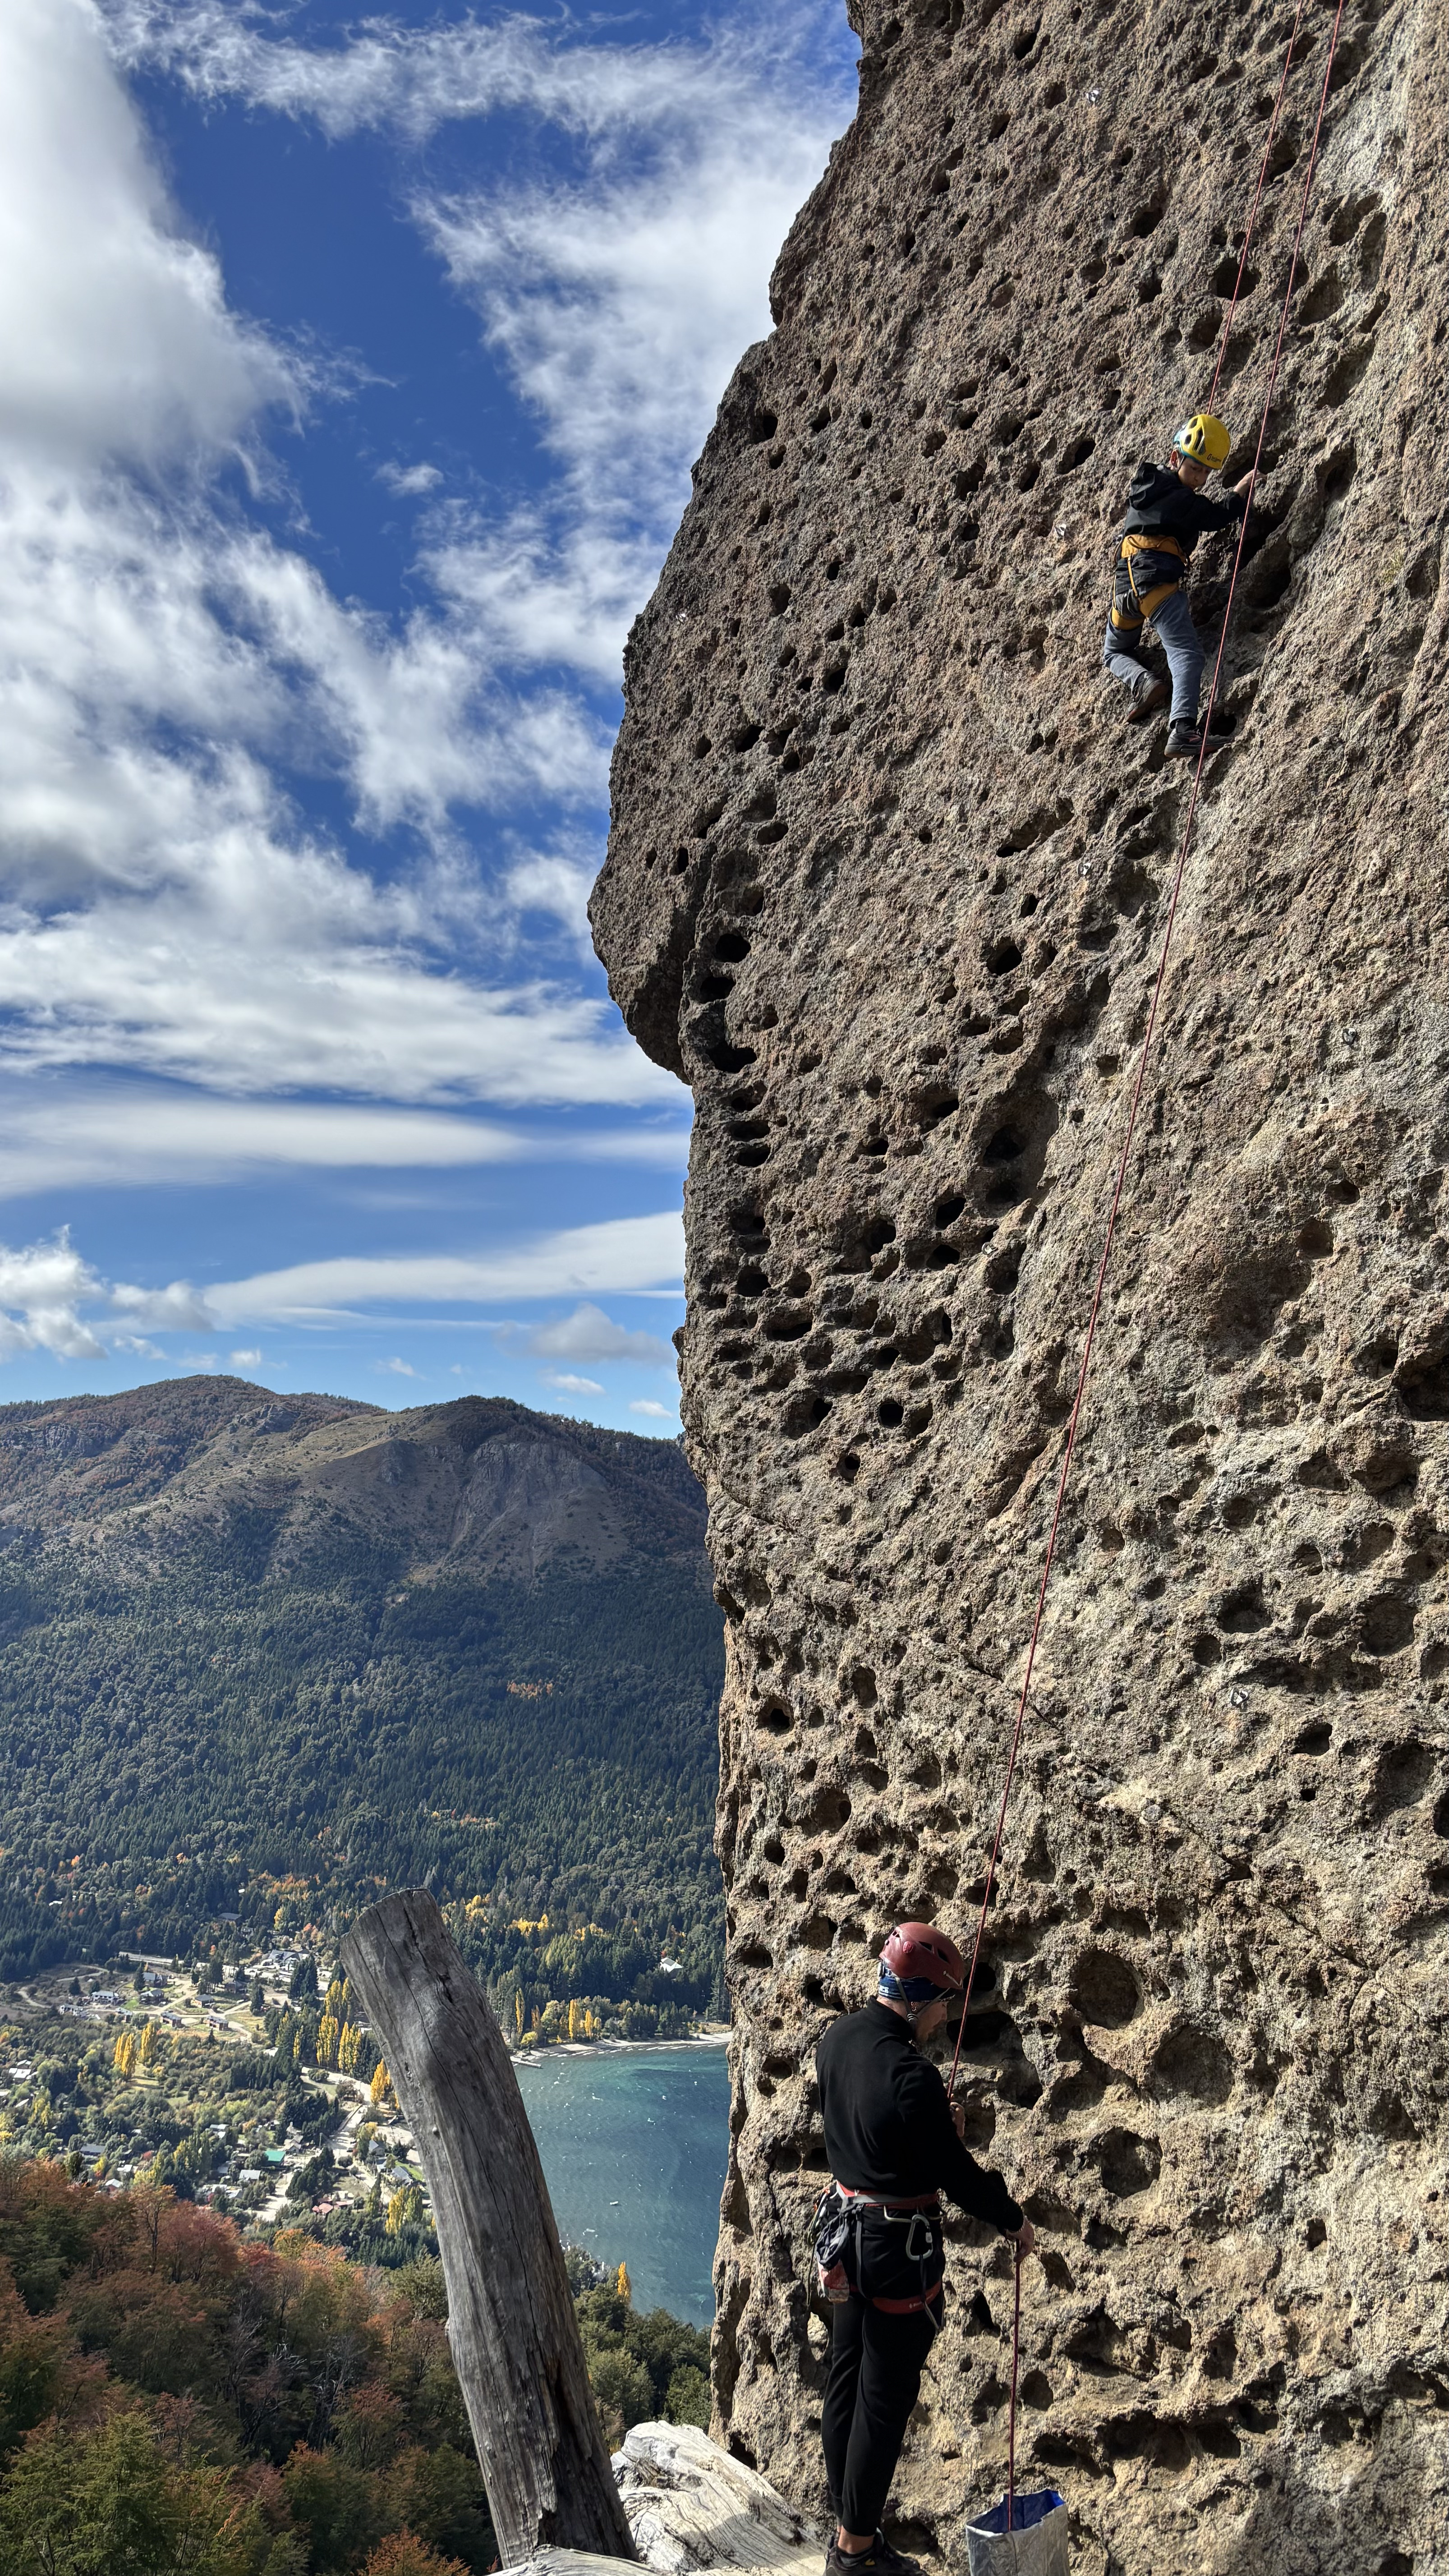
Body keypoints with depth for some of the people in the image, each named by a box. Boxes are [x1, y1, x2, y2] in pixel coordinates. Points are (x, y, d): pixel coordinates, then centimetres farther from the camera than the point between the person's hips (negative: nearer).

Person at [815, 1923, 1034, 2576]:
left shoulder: (837, 2039, -4)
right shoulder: (911, 2076, -29)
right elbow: (957, 2175, -19)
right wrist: (1014, 2220, -3)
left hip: (847, 2235, 8)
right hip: (900, 2250, -8)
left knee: (846, 2381, 19)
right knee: (886, 2399, 7)